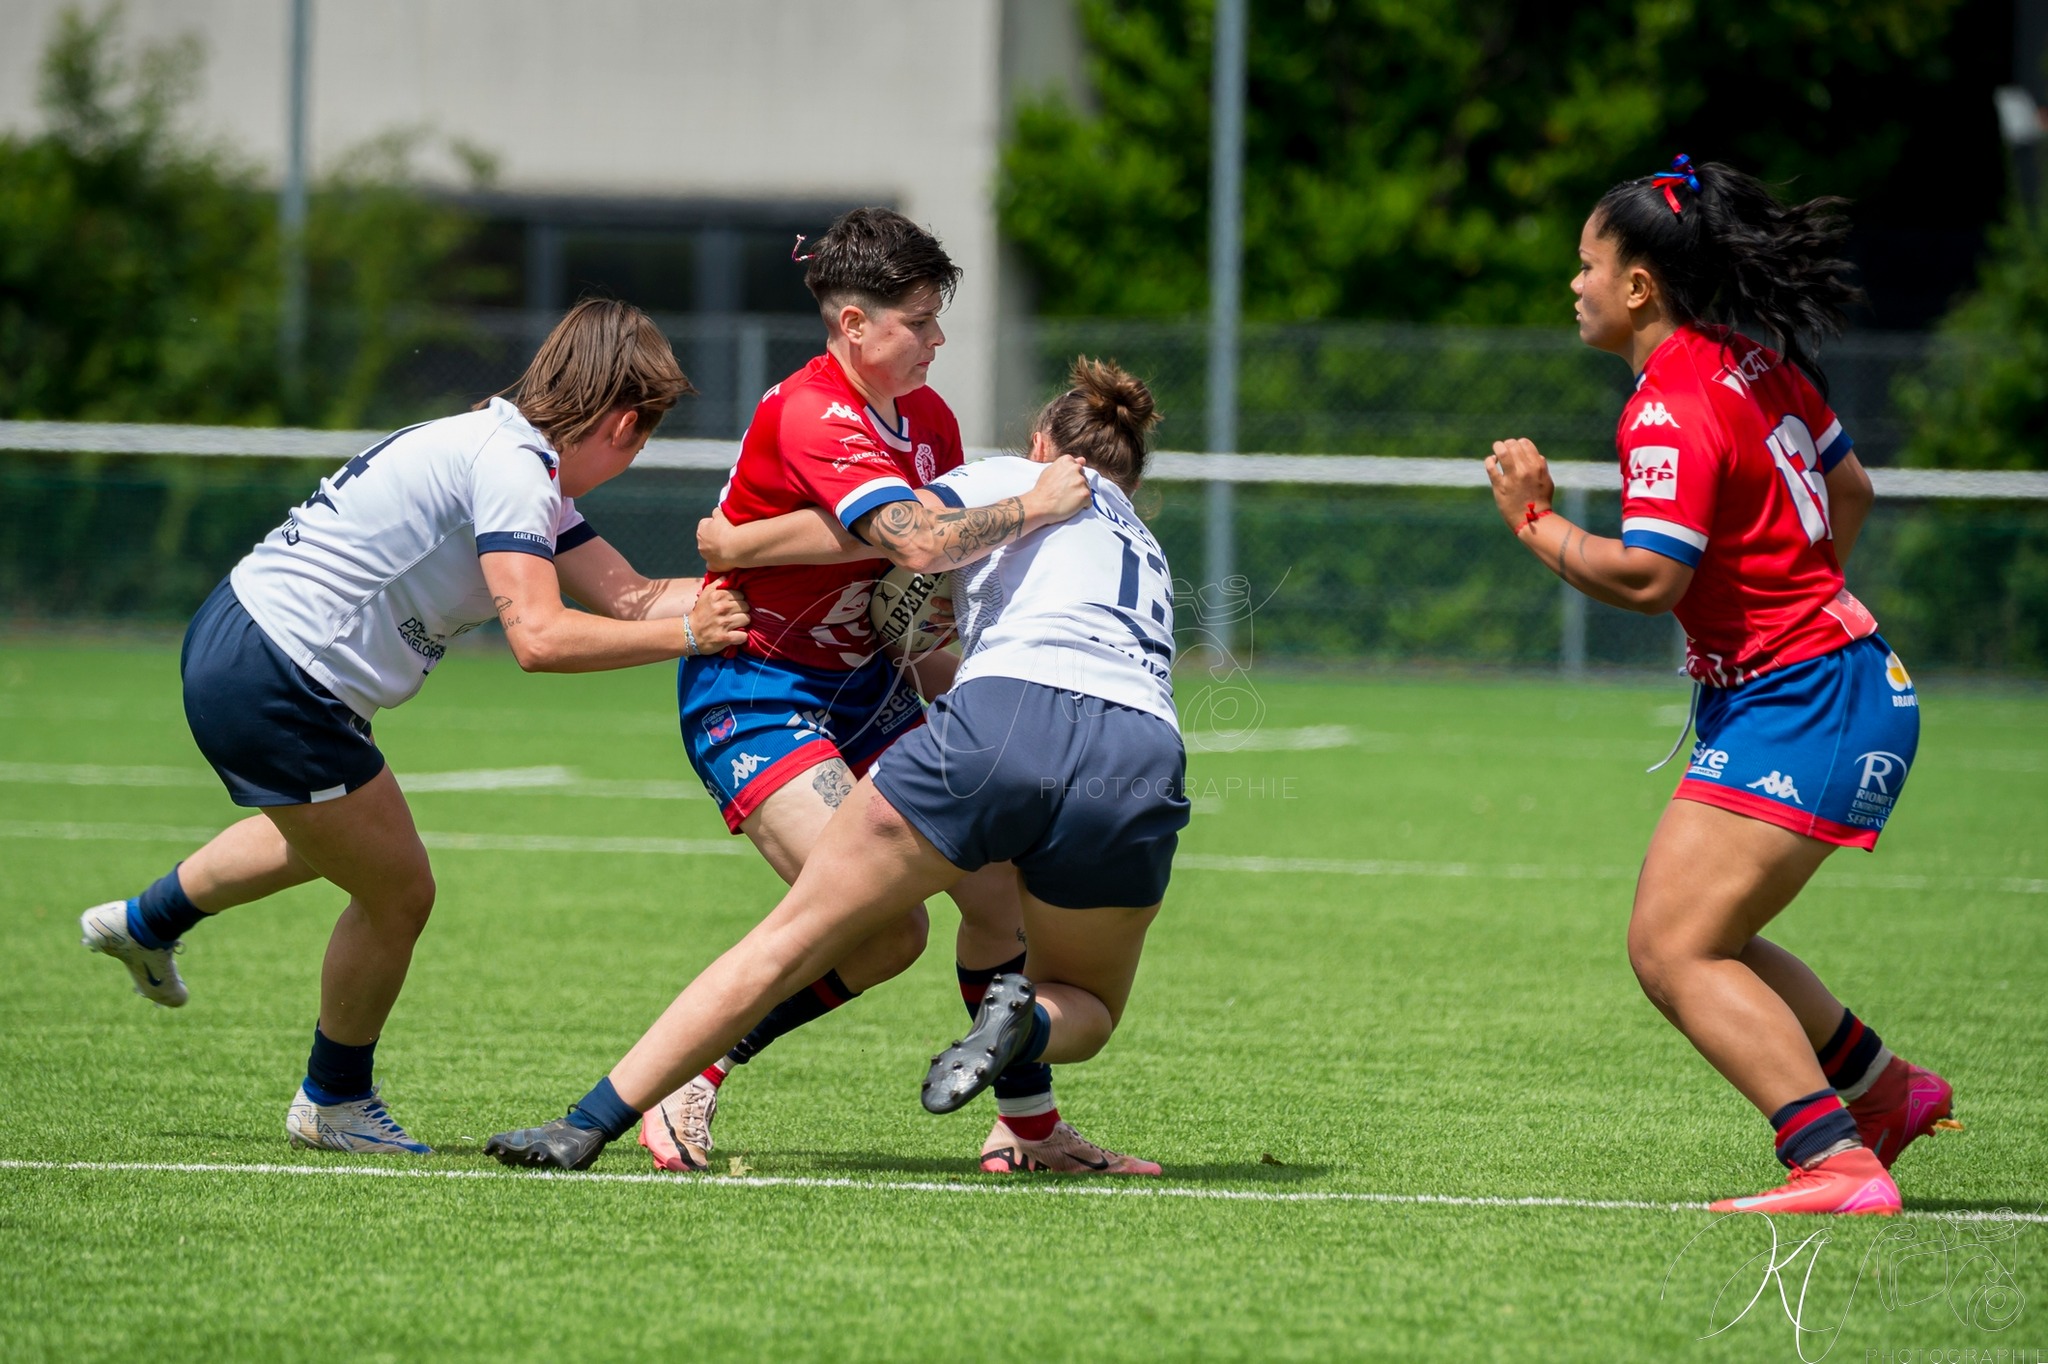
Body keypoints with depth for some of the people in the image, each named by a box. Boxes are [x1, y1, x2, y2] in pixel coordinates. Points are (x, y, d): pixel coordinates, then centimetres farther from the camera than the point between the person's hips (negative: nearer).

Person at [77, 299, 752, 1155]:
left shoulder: (519, 460, 12)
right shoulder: (509, 466, -20)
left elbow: (628, 594, 9)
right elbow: (539, 637, -29)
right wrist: (685, 634, -21)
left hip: (235, 637, 10)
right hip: (271, 688, -10)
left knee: (329, 840, 35)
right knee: (397, 895, 4)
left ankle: (146, 923, 54)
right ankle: (334, 1103, 24)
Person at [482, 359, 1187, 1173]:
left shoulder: (1014, 477, 23)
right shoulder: (1149, 555, 37)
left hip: (1002, 722, -3)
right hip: (1147, 761, 3)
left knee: (792, 937, 7)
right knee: (1084, 1010, 25)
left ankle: (589, 1124, 4)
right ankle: (1022, 1024, -12)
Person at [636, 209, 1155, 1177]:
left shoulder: (928, 421, 5)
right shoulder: (811, 416, -24)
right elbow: (921, 543, -37)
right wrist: (1037, 506, -25)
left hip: (863, 687, 8)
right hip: (755, 690, -8)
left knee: (999, 885, -1)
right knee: (883, 928, -20)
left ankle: (1028, 1127, 13)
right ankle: (684, 1083, -4)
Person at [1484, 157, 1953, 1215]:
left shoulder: (1672, 409, -18)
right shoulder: (1759, 367, 10)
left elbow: (1647, 578, -26)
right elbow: (1849, 488, 23)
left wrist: (1533, 520, -13)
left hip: (1793, 709, -10)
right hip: (1850, 685, 10)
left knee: (1673, 951, -15)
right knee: (1692, 936, 19)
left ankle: (1836, 1160, -23)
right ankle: (1883, 1087, 29)